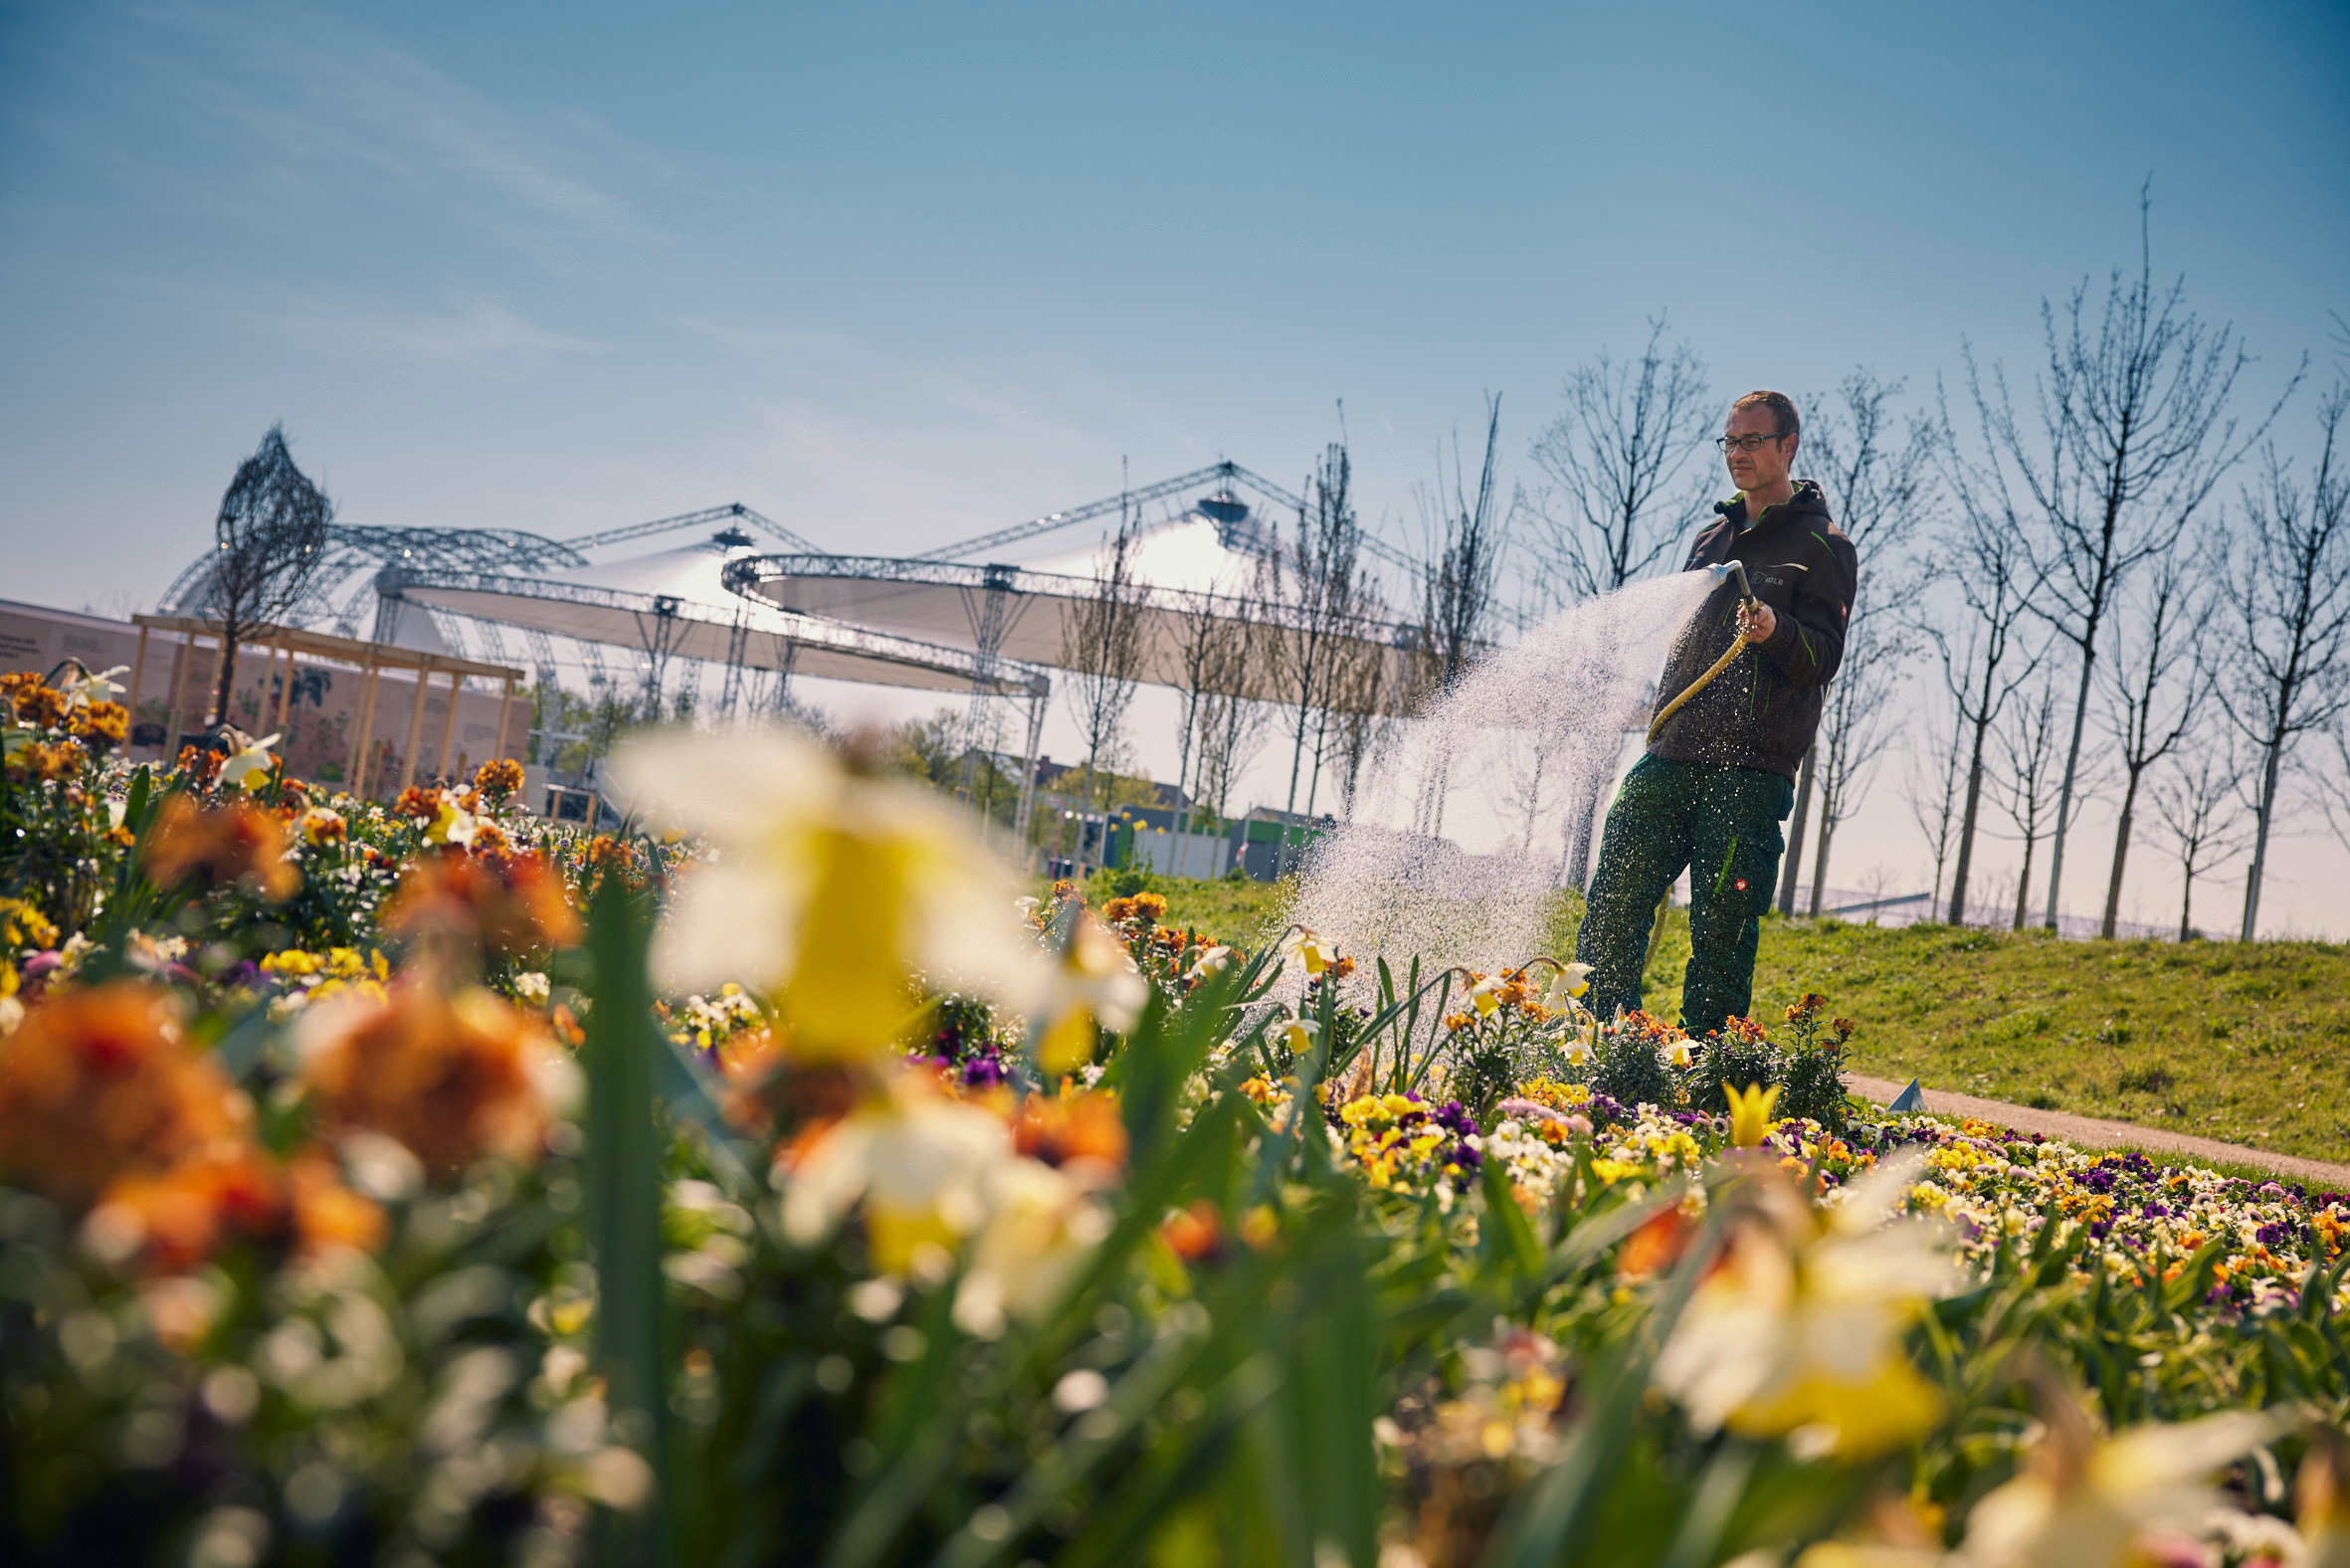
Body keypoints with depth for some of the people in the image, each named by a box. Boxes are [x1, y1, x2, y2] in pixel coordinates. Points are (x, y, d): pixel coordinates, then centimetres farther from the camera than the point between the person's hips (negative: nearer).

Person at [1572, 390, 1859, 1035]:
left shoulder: (1823, 545, 3)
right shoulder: (1710, 539, 23)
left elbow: (1823, 656, -8)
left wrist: (1777, 631, -28)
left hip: (1751, 770, -6)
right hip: (1672, 757, 6)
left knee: (1721, 927, -6)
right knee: (1612, 904, -1)